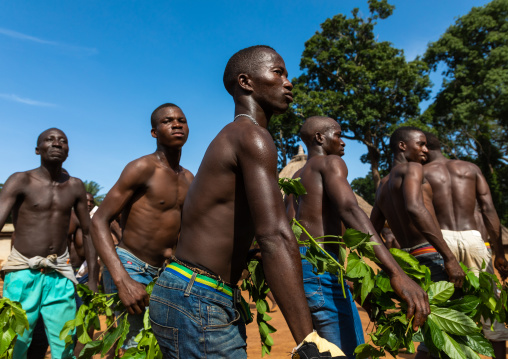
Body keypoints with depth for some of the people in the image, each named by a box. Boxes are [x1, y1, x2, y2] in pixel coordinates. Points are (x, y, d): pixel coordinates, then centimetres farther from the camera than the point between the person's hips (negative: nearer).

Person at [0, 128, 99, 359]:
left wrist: (93, 281, 9)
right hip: (23, 272, -2)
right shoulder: (21, 181, -5)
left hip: (60, 274, 3)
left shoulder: (75, 186, 5)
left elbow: (88, 233, 10)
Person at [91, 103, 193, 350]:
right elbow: (99, 221, -16)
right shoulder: (143, 168, -12)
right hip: (128, 269, -6)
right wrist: (123, 281, -26)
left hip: (162, 274, 6)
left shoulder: (189, 179, 8)